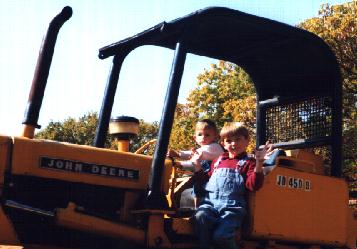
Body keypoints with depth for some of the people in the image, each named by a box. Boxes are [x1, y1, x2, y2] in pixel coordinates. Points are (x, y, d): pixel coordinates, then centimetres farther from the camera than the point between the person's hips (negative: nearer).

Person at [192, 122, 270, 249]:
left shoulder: (249, 162, 9)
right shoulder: (217, 160, 25)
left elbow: (253, 185, -7)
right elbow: (207, 179, 35)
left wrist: (259, 162, -17)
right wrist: (197, 165, 22)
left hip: (232, 207, -4)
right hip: (210, 202, 4)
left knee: (220, 236, -27)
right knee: (200, 217, -31)